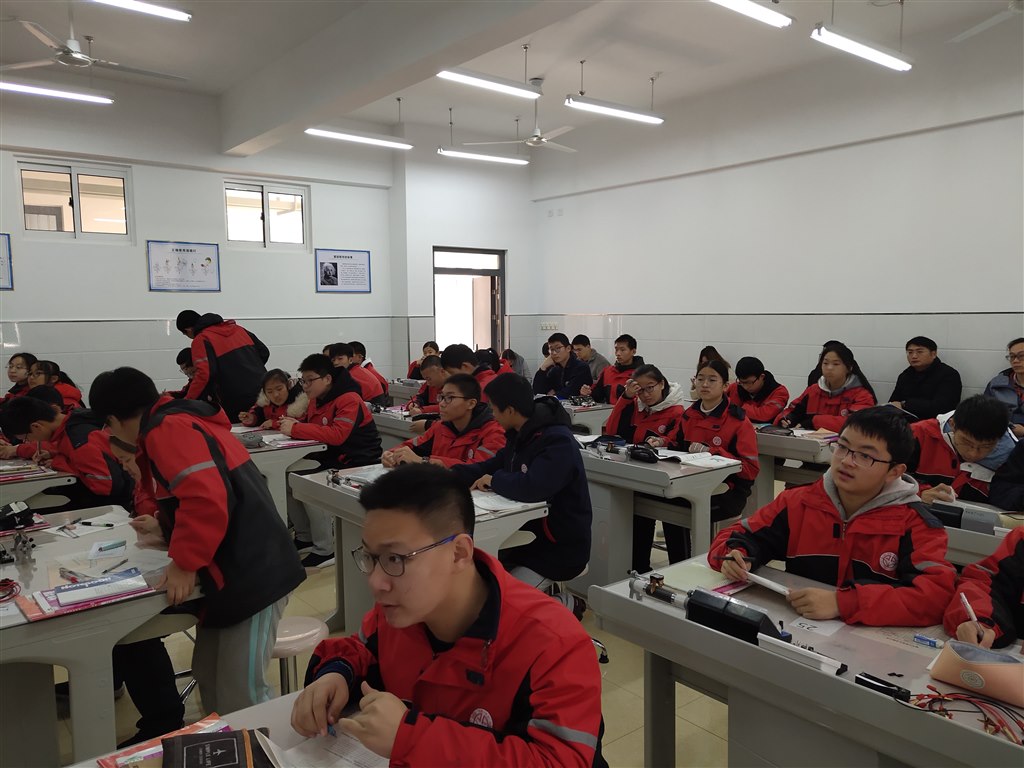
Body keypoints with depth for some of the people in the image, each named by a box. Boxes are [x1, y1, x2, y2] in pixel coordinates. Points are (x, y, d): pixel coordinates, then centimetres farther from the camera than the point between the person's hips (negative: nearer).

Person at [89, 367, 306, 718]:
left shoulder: (167, 430, -13)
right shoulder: (177, 423, 18)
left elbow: (206, 500, -27)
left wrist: (184, 563, -18)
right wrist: (165, 528, 25)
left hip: (250, 576, -10)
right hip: (236, 573, 10)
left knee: (241, 698, -4)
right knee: (210, 680, 17)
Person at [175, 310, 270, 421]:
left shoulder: (200, 340, -4)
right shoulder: (235, 327, 15)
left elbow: (203, 374, -17)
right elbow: (264, 352, 16)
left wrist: (188, 401, -10)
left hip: (238, 402, -6)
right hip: (263, 393, 7)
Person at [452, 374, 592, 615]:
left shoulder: (558, 441, -26)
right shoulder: (519, 435, 5)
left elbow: (532, 487, -40)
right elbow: (492, 467, 14)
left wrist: (495, 480, -20)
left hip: (559, 547, -9)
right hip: (529, 533, 9)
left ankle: (566, 606, 8)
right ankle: (540, 592, 22)